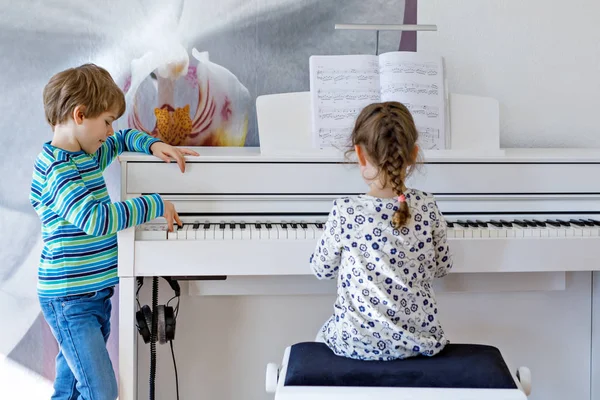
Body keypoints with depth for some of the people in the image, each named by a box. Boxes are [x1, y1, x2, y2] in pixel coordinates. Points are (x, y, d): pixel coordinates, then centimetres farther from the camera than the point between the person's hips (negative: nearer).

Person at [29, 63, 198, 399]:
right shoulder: (58, 168, -19)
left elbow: (123, 138, 30)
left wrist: (153, 145, 9)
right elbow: (95, 219, -33)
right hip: (70, 299, -9)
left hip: (94, 295, 9)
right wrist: (155, 205, -23)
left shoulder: (89, 155, 10)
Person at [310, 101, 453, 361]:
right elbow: (442, 268, 4)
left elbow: (322, 269, -2)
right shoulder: (426, 206, -9)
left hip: (357, 342, -2)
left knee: (325, 336, 31)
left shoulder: (345, 211, -17)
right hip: (419, 337, 2)